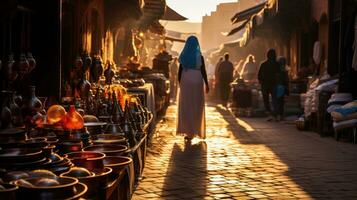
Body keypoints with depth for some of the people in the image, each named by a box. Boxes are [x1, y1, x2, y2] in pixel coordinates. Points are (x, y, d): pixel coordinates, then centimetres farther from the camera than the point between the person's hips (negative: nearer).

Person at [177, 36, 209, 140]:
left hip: (185, 82, 1)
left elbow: (180, 71, 1)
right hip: (197, 82, -1)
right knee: (197, 107, 10)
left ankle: (189, 132, 5)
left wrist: (179, 83, 12)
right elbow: (203, 72, -5)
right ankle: (197, 130, 15)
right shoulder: (200, 57, -5)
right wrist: (206, 84, 4)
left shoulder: (183, 56, -1)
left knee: (186, 107, 6)